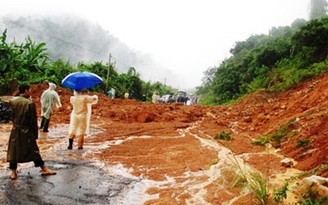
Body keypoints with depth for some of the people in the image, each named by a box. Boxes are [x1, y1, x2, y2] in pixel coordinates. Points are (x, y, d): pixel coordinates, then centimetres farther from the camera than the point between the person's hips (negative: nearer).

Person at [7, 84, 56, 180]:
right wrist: (35, 134, -3)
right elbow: (33, 120, -10)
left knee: (13, 151, 12)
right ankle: (44, 169, 14)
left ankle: (13, 173, 17)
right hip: (27, 132, -4)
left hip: (15, 130, 4)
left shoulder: (12, 101, 0)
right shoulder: (30, 103, -13)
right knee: (34, 151, 5)